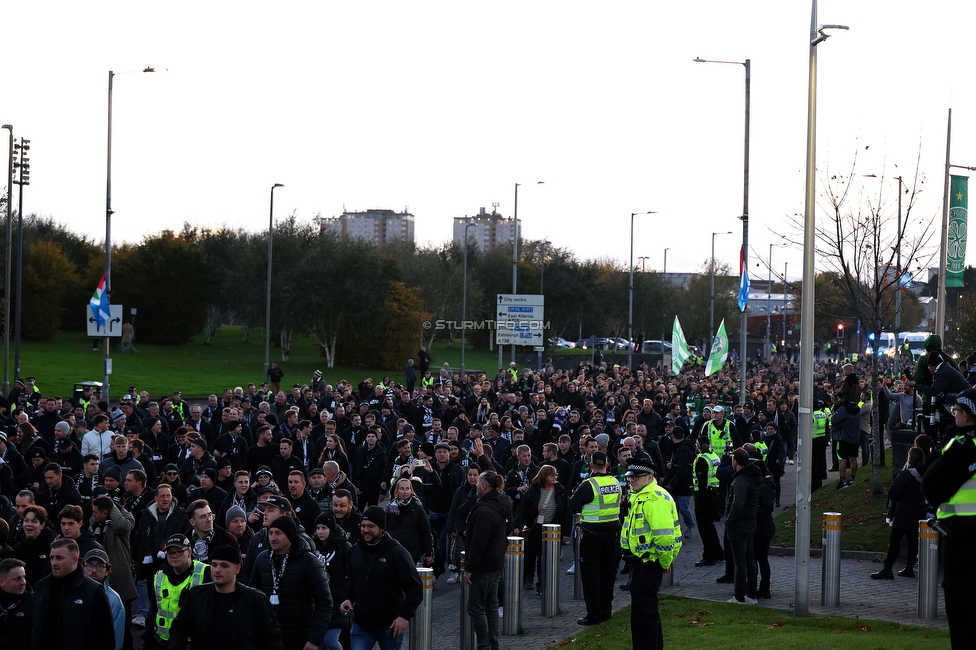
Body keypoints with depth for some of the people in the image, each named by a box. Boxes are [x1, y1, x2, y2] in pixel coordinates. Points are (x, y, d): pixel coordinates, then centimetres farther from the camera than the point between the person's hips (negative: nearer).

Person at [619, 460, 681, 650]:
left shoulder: (655, 499, -21)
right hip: (640, 561, 11)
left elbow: (664, 535, -27)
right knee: (647, 608, 21)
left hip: (648, 563, -11)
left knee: (642, 612, -9)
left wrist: (665, 562, -16)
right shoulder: (638, 496, 14)